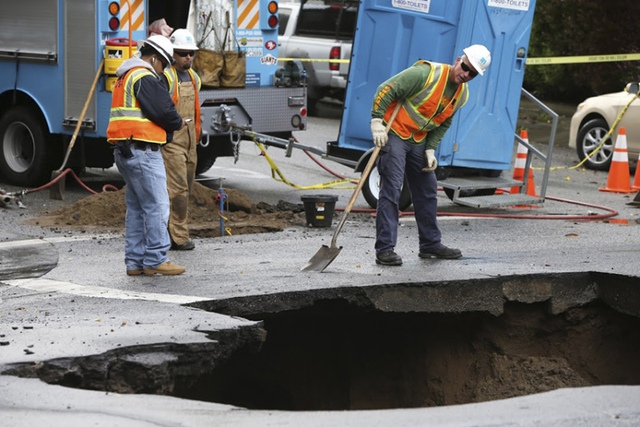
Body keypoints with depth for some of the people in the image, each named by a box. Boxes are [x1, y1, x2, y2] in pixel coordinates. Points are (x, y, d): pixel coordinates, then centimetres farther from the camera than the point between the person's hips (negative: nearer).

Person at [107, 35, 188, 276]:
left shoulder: (124, 77, 22)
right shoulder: (145, 78, -11)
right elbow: (163, 111, -18)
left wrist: (169, 125, 11)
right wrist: (178, 123, 2)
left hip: (124, 151, 11)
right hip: (142, 151, -11)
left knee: (136, 206, 13)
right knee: (157, 206, -7)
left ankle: (135, 261, 14)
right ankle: (155, 260, -6)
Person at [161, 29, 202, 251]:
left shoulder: (193, 77, 15)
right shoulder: (166, 77, -12)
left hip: (189, 139, 9)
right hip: (172, 139, -9)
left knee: (186, 188, 11)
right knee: (178, 188, -10)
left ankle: (178, 234, 19)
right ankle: (179, 237, -7)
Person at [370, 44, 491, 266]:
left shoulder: (462, 94, 2)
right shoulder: (426, 73, -22)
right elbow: (386, 90, -22)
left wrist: (430, 150, 1)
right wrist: (377, 123, -26)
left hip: (418, 141, 8)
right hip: (393, 134, -8)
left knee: (427, 191, 13)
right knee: (391, 190, -12)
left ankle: (430, 244, 27)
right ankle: (384, 249, -10)